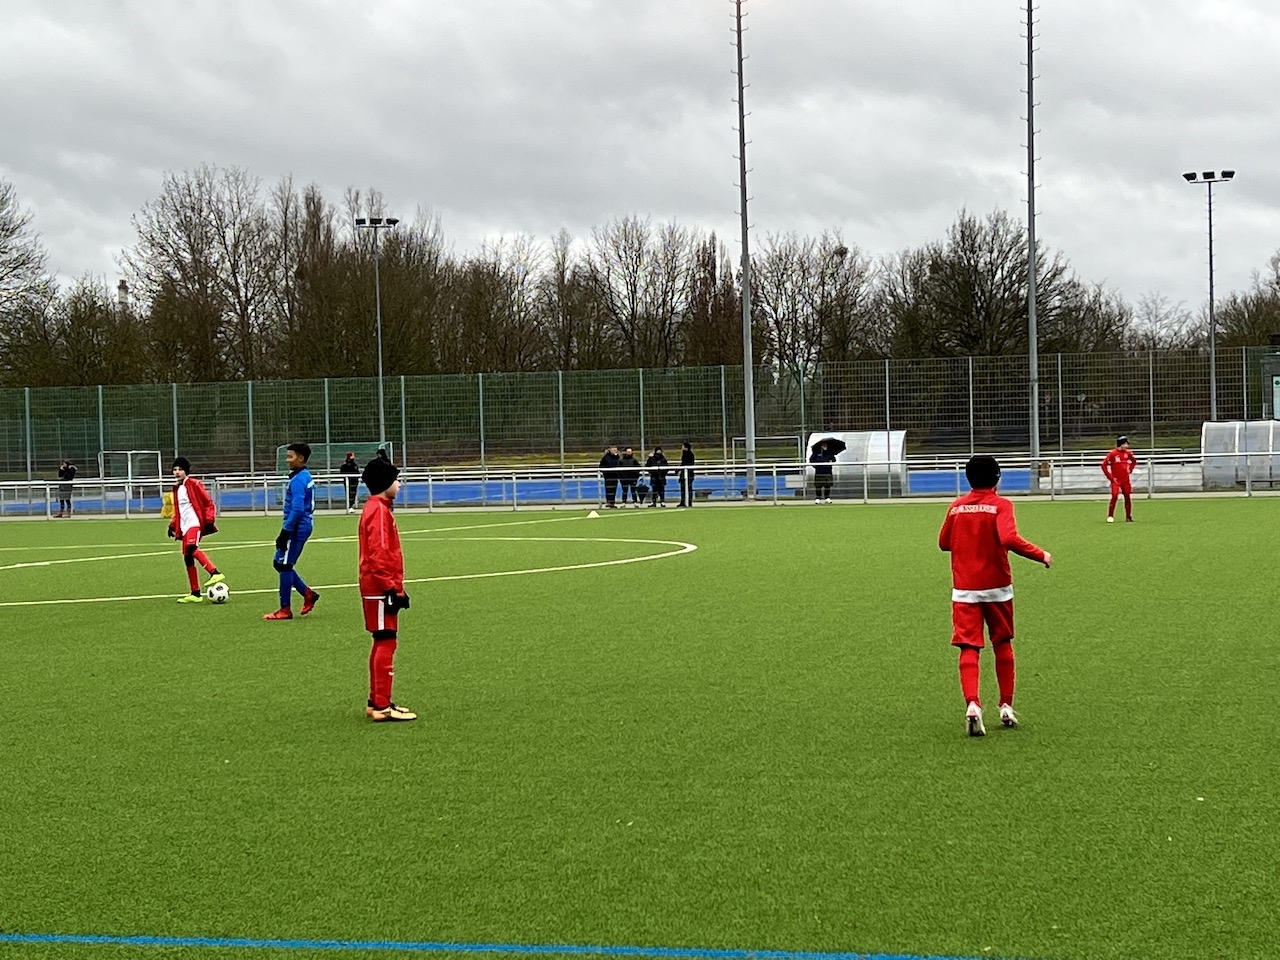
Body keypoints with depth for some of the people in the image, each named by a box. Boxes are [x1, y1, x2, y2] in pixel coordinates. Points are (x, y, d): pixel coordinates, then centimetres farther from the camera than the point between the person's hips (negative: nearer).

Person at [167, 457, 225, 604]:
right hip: (184, 527, 8)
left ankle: (215, 573, -40)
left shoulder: (194, 484, -4)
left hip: (195, 524, -8)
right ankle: (195, 594, 8)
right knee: (187, 558, 5)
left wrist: (209, 520, -14)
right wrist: (173, 525, 21)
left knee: (191, 548, -33)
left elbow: (208, 503, -6)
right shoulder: (177, 488, 19)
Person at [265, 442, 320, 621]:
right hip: (304, 525, 10)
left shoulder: (297, 480, -17)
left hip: (297, 527, -10)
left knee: (284, 565, -2)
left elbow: (297, 509, -25)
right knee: (280, 563, 16)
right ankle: (308, 594, 17)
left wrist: (285, 531, -21)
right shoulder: (306, 477, 13)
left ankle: (285, 610, 3)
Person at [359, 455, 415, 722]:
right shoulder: (379, 511, -15)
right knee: (385, 643, -8)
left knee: (382, 644, 15)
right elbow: (379, 555, -21)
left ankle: (377, 702, 21)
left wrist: (396, 588, 21)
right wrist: (391, 589, -21)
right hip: (381, 590, -10)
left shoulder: (376, 508, 16)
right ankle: (382, 706, -7)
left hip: (377, 589, 10)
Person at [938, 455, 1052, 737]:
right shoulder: (1000, 505, -8)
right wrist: (1041, 555, -13)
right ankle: (1006, 706, 20)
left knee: (969, 648, -3)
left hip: (964, 589, 2)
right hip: (996, 587, -2)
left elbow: (944, 542, 14)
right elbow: (1010, 539, -23)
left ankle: (972, 703, -25)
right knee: (1002, 644, 17)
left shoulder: (956, 507, 4)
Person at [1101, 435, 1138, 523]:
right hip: (1116, 480, -5)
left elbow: (1134, 461, 22)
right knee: (1114, 496, -15)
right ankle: (1110, 516, -7)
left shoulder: (1128, 453, 3)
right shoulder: (1112, 454, -11)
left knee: (1128, 497, 6)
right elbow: (1104, 465, -7)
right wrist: (1110, 477, -9)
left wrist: (1130, 469, 8)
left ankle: (1128, 517, 14)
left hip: (1126, 480, 5)